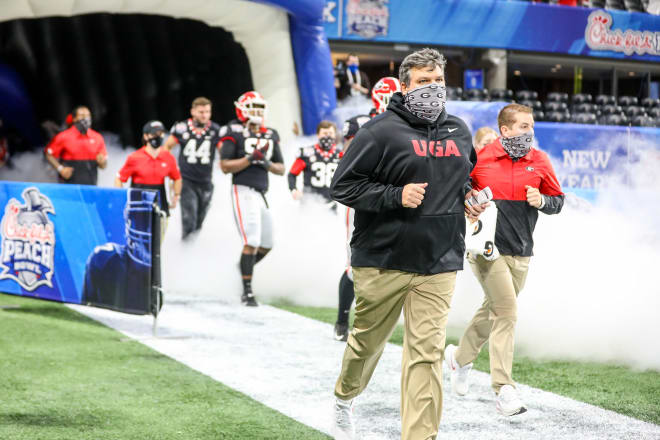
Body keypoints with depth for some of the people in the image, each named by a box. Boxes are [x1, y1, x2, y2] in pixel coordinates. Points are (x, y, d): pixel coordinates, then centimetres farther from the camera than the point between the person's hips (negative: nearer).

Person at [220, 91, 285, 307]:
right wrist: (250, 159, -17)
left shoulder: (270, 136, 14)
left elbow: (281, 169, 16)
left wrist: (267, 164, -4)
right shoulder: (235, 133, -3)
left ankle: (242, 270, 33)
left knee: (266, 245, 11)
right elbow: (225, 166, -9)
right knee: (252, 242, -14)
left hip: (262, 194, 7)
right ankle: (247, 291, -9)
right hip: (243, 191, -7)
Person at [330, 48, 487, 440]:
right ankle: (345, 399, 42)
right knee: (369, 339, 13)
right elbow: (343, 186, -10)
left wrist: (468, 196, 10)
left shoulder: (459, 132, 11)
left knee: (428, 353, -4)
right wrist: (396, 196, -19)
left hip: (439, 264, 3)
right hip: (383, 260, -3)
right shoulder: (381, 132, -8)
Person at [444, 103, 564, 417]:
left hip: (520, 253, 5)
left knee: (493, 312, 17)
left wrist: (541, 201, -9)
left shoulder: (540, 161, 5)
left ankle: (461, 357, 43)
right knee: (506, 313, -12)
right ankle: (504, 389, -9)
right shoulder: (480, 159, -5)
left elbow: (558, 201, 11)